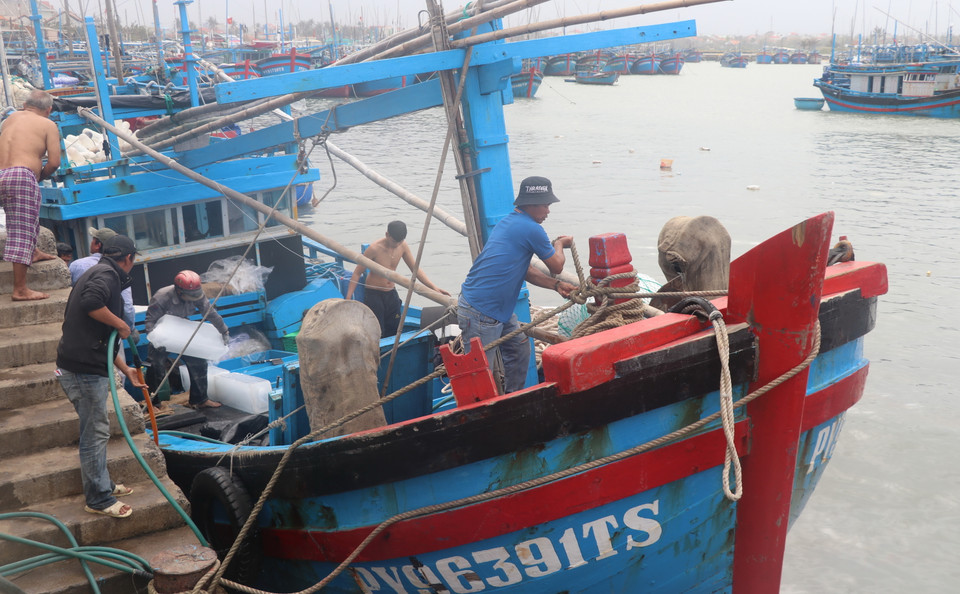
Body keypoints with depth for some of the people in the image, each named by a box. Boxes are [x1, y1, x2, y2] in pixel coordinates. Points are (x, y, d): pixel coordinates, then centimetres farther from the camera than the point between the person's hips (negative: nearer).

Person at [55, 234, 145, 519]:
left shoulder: (99, 273, 21)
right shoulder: (107, 274, -10)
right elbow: (91, 302, -33)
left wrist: (126, 369, 31)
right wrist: (121, 324, -17)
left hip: (89, 367, 10)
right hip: (85, 370, -10)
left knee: (96, 431, 21)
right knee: (94, 434, -2)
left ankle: (103, 484, 34)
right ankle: (98, 499, 6)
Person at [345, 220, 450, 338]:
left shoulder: (402, 246, -6)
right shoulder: (374, 249, -21)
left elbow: (415, 269, 2)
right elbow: (357, 273, -13)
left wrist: (433, 287, -8)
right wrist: (348, 298, -20)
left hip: (391, 293, 5)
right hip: (373, 294, -5)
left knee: (394, 332, 5)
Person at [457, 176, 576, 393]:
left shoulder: (509, 222, 15)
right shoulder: (531, 230, -16)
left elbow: (524, 270, 21)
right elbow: (556, 266, -1)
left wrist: (556, 285, 14)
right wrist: (559, 244, 19)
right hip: (480, 314, -11)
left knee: (519, 349, 21)